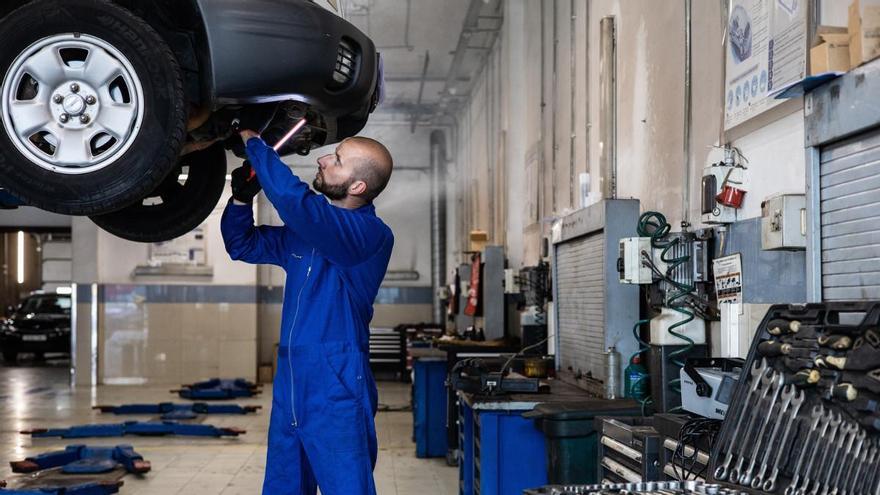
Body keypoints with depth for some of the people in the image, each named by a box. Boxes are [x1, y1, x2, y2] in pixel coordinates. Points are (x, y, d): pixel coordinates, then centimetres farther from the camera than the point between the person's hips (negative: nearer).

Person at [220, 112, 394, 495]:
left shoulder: (371, 234, -15)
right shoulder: (307, 229, 13)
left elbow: (292, 199, -29)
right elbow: (243, 245, 24)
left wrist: (252, 141, -15)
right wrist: (242, 197, 4)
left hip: (337, 392, -8)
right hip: (290, 387, 8)